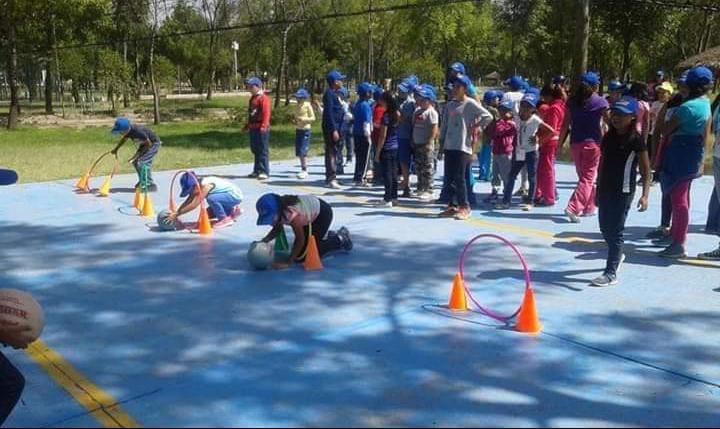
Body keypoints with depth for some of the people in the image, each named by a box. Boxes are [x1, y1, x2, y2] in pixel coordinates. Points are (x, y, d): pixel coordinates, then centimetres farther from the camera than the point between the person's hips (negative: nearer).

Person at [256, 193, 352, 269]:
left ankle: (340, 239, 6)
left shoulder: (291, 214, -40)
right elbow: (277, 230, 0)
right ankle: (327, 236, 34)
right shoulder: (278, 209, -18)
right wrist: (263, 242, -18)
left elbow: (300, 240, -32)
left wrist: (288, 262, -31)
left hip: (323, 213, -8)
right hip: (312, 212, 8)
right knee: (299, 250, 12)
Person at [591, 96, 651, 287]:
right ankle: (617, 255, 42)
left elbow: (646, 171, -10)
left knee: (615, 230, -4)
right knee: (605, 227, 16)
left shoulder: (636, 140, -11)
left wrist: (645, 195, -20)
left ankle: (611, 273, 1)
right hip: (605, 189, 7)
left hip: (624, 191, -6)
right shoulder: (608, 137, 7)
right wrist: (598, 189, 15)